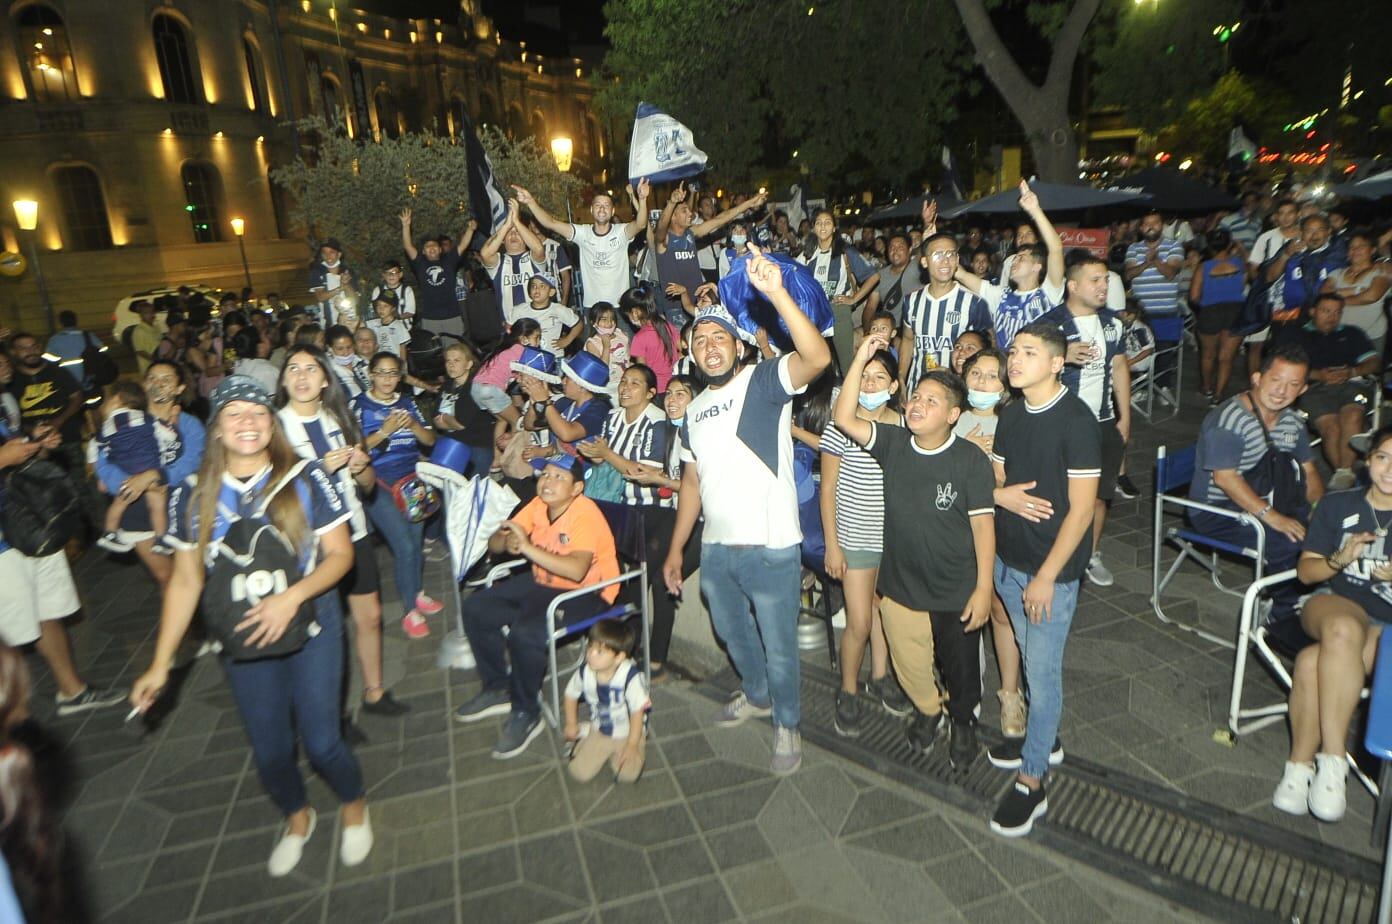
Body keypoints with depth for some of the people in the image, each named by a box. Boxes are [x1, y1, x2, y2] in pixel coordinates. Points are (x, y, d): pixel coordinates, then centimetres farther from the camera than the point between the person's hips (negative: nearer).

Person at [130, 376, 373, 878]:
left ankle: (354, 807, 31)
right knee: (269, 751, 12)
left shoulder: (306, 480, -11)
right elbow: (186, 580, 3)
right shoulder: (193, 496, -3)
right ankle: (297, 818, 44)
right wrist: (160, 663, 3)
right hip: (244, 638, 3)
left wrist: (292, 596, -26)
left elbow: (340, 554, -10)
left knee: (320, 741, -2)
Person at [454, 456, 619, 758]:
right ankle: (497, 689, 20)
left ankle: (526, 714, -4)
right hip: (541, 583, 9)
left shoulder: (586, 514, -25)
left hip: (587, 592, -8)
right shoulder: (538, 506, -3)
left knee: (524, 633, -30)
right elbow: (494, 542, 0)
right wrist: (508, 542, -24)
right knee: (475, 608, 2)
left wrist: (527, 547, -35)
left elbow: (576, 570, -39)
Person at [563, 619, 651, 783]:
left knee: (627, 775, -16)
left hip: (628, 733, -3)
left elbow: (637, 712, -21)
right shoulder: (584, 672, -18)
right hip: (598, 731, 3)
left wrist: (632, 745, -17)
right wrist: (571, 724, 8)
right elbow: (571, 695, 4)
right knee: (579, 773, -6)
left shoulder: (631, 676, -31)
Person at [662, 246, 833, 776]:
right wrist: (675, 548, 13)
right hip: (715, 549, 7)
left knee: (778, 647, 10)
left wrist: (776, 293, -41)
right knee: (732, 632, 26)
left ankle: (787, 723, 35)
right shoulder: (695, 409, 12)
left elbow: (817, 357, -30)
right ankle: (756, 694, 53)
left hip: (770, 548, -7)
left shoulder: (764, 382, -10)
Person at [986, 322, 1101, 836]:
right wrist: (1002, 493, -12)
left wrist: (1046, 576, -17)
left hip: (1052, 568, -6)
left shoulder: (1077, 422, -17)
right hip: (1007, 560, 7)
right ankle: (1044, 739, 41)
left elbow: (1081, 509, -17)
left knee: (1042, 670, 3)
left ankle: (1031, 783, 16)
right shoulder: (1012, 414, 4)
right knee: (1031, 658, 21)